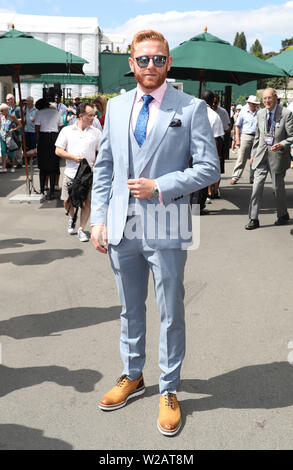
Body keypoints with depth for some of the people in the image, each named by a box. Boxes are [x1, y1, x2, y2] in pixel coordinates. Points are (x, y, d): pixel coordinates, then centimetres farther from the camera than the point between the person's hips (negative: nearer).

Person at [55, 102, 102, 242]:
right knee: (67, 201, 4)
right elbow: (58, 151, 3)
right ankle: (72, 217, 36)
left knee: (87, 202, -2)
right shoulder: (67, 131, 6)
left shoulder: (96, 132, 7)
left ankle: (81, 229, 11)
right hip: (71, 173, 0)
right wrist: (73, 157, -11)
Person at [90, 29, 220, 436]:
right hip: (122, 227, 4)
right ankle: (132, 377, 38)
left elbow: (209, 168, -6)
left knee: (171, 315, 8)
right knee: (130, 310, 18)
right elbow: (104, 166, 12)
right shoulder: (116, 107, 10)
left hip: (165, 230, -4)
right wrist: (98, 218, 5)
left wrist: (159, 187, -15)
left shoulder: (191, 108, -2)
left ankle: (169, 392, 26)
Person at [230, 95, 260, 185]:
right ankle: (235, 177, -2)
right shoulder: (243, 112, 4)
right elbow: (237, 126, 3)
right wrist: (237, 139, -5)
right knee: (241, 159, -6)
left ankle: (252, 178, 12)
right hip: (246, 136, -3)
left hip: (257, 137, 3)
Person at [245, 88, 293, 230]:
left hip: (278, 156, -4)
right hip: (261, 154, 4)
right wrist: (253, 154, 14)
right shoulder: (260, 113, 8)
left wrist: (281, 145, -24)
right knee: (257, 186, -3)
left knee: (278, 187, 8)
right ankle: (253, 219, 2)